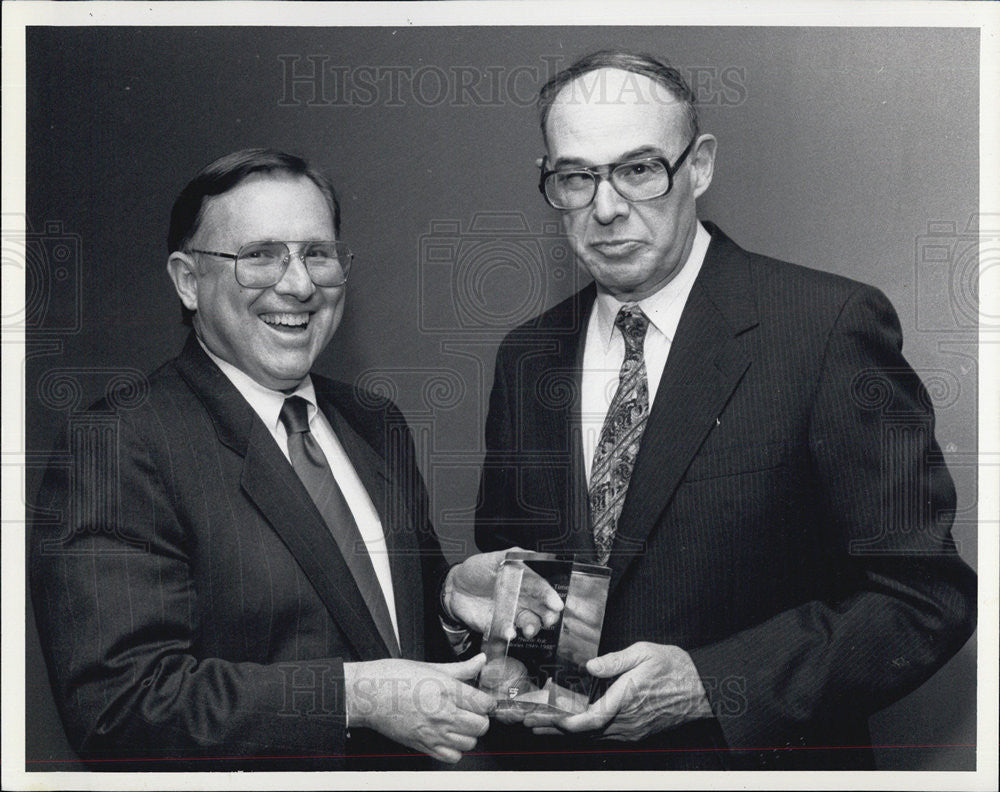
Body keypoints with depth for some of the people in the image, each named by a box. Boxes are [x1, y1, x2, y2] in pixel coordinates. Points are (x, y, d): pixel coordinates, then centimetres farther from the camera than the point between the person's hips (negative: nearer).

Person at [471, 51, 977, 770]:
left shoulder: (831, 326, -16)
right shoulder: (526, 358, 1)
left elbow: (927, 596, -18)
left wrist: (708, 683, -24)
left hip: (753, 755, -4)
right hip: (560, 752, 5)